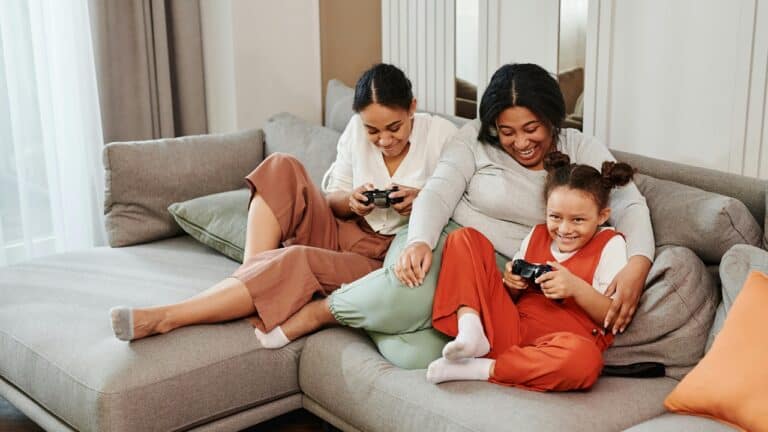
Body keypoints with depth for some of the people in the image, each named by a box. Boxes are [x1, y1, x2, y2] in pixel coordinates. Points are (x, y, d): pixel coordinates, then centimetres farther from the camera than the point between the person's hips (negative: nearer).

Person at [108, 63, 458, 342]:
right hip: (340, 233, 5)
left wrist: (421, 201, -23)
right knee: (282, 168, -18)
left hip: (382, 260, -5)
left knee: (298, 261, -35)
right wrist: (350, 201, -16)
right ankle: (252, 273, -24)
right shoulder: (357, 129, 3)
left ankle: (164, 318, -33)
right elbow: (333, 199, 9)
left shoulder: (442, 134, -7)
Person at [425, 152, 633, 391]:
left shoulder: (610, 244, 7)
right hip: (508, 329, 4)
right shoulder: (537, 235, 20)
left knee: (585, 359, -44)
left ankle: (479, 368, -27)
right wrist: (511, 285, 0)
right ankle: (470, 329, -21)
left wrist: (576, 287, -16)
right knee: (465, 238, 1)